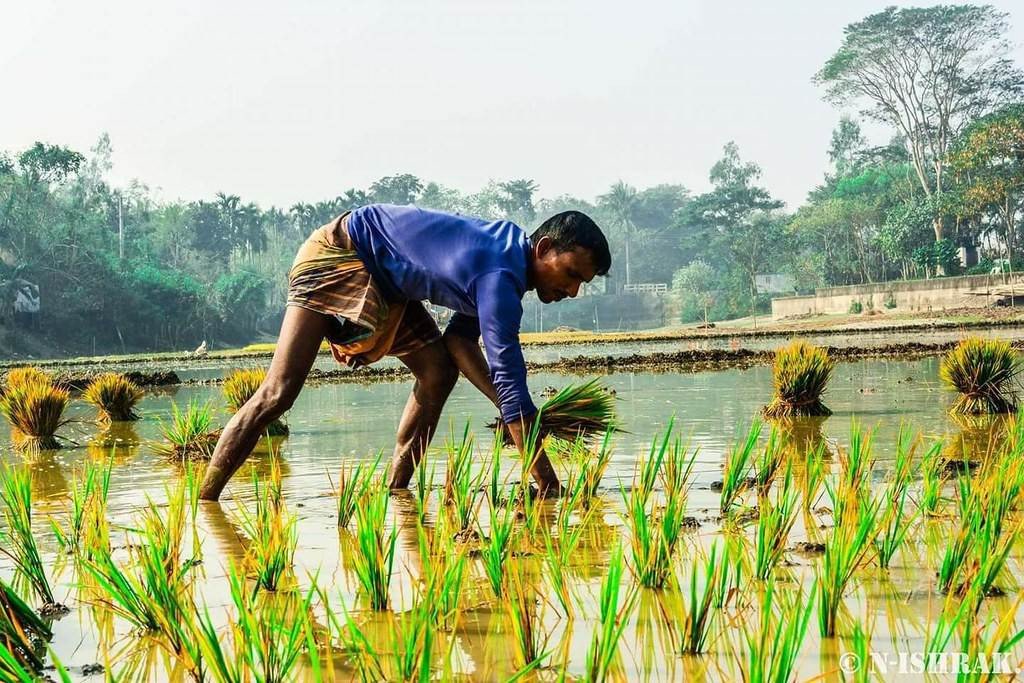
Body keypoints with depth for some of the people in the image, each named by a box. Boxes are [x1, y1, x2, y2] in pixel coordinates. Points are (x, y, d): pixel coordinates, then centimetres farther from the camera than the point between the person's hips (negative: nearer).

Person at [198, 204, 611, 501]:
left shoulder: (510, 250, 0)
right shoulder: (500, 277, -30)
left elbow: (460, 339, 4)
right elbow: (509, 378, -34)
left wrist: (509, 403, -9)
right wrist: (549, 487, -33)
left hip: (381, 280, 10)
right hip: (338, 251, -10)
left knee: (438, 372, 1)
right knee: (278, 393, -17)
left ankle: (394, 492, 6)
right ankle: (204, 502, -15)